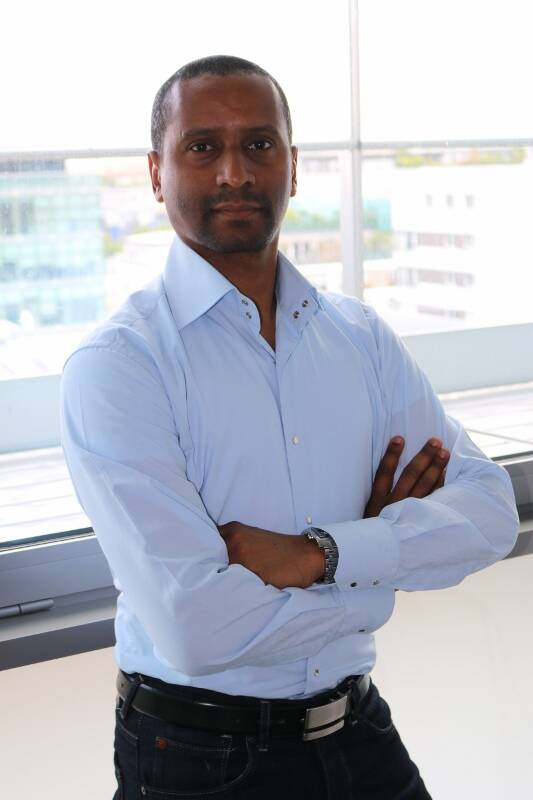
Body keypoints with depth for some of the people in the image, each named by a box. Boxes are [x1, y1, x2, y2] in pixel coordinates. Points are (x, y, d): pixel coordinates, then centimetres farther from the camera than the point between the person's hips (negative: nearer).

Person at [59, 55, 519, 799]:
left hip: (359, 734, 4)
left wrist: (321, 555, -22)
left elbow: (490, 511, -7)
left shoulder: (360, 335, 0)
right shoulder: (115, 364, -17)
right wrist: (387, 550, -13)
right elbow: (195, 629, -25)